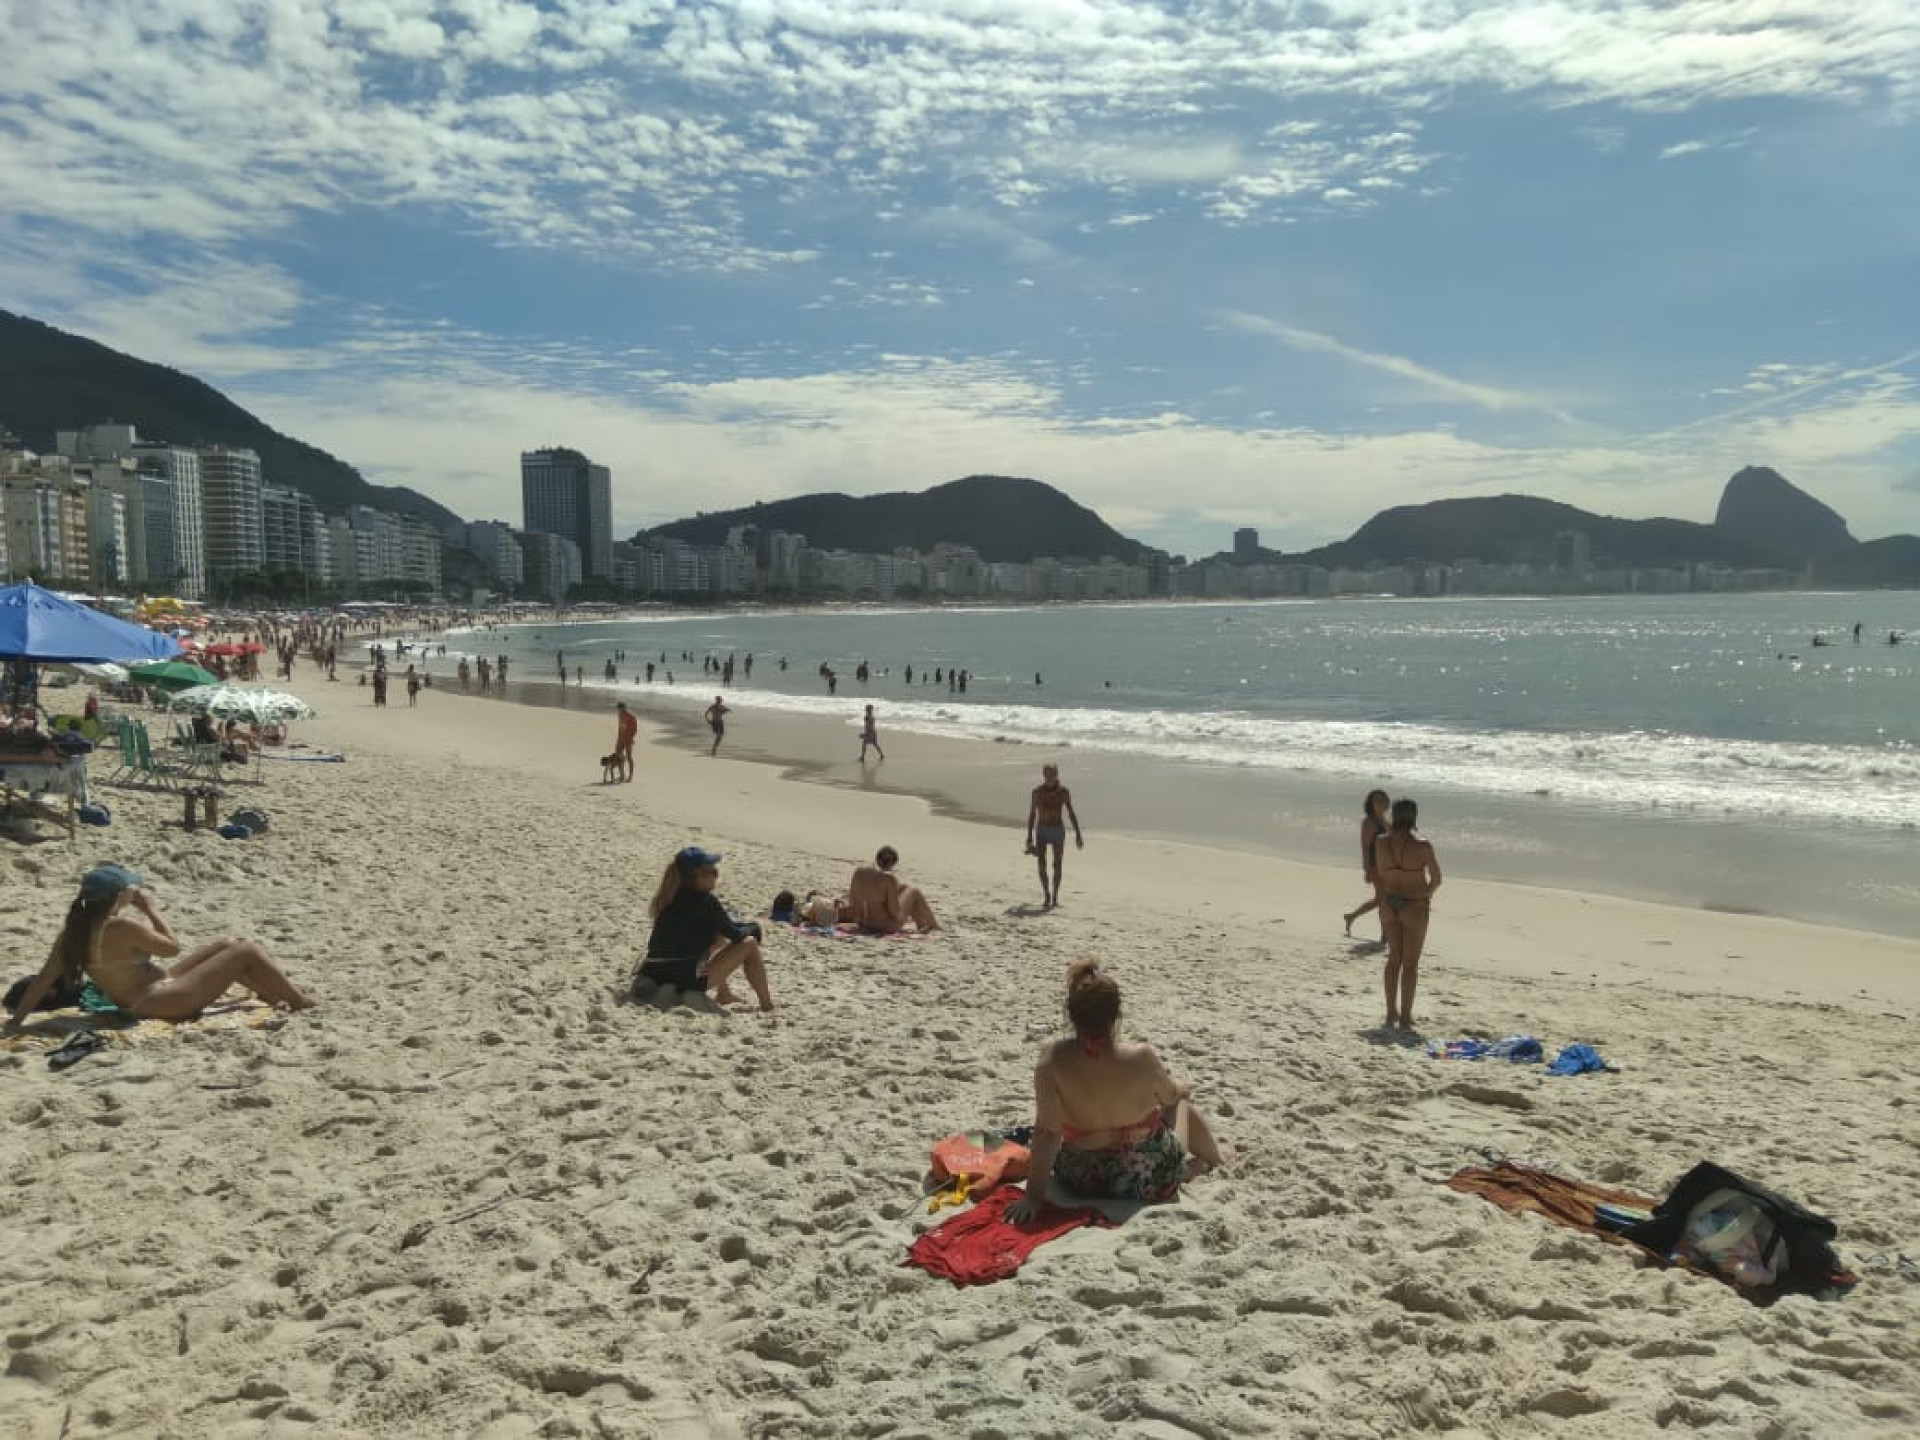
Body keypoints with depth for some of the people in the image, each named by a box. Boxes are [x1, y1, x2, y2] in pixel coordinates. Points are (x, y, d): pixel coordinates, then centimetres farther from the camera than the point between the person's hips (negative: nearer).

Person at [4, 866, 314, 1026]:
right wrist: (151, 909, -4)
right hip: (165, 1002, -9)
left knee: (228, 943, 19)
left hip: (141, 1001, 9)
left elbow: (45, 977, 0)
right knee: (246, 950, -4)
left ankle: (279, 997, 28)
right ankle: (300, 1003, 7)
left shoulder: (77, 929, 1)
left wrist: (17, 1017, 6)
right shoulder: (121, 927, -24)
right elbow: (172, 946, -13)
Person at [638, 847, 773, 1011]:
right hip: (686, 981, -8)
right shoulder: (704, 900, -12)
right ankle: (767, 1006, 6)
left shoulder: (672, 898, 11)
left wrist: (745, 926, 19)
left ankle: (724, 994, 29)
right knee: (749, 944, 1)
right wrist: (753, 928, 16)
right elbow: (736, 934, -3)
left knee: (719, 937, 29)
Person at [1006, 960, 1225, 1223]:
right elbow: (1171, 1096, -2)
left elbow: (1046, 1132, -24)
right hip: (1150, 1182, -1)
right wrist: (1180, 1090, 22)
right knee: (1181, 1103, 29)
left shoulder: (1053, 1060, -23)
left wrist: (1034, 1196, -18)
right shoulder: (1140, 1056, -23)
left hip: (1079, 1181, 1)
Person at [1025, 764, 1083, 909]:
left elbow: (1071, 814, -3)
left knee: (1057, 865, 0)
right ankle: (1046, 895, 9)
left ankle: (1055, 896, 15)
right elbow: (1031, 815, 0)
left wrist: (1078, 835, -7)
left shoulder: (1063, 791, -6)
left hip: (1058, 831, 0)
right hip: (1041, 831, 0)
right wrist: (1029, 838, -1)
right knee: (1041, 864, -10)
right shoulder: (1037, 791, -6)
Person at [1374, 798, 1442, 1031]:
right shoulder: (1422, 847, -17)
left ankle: (1391, 1013, 23)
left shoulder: (1381, 843, -7)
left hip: (1388, 904, 4)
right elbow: (1436, 880, -6)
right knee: (1410, 963, 7)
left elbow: (1379, 874, 1)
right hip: (1416, 907, -4)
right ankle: (1405, 1017, 11)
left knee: (1394, 959, 18)